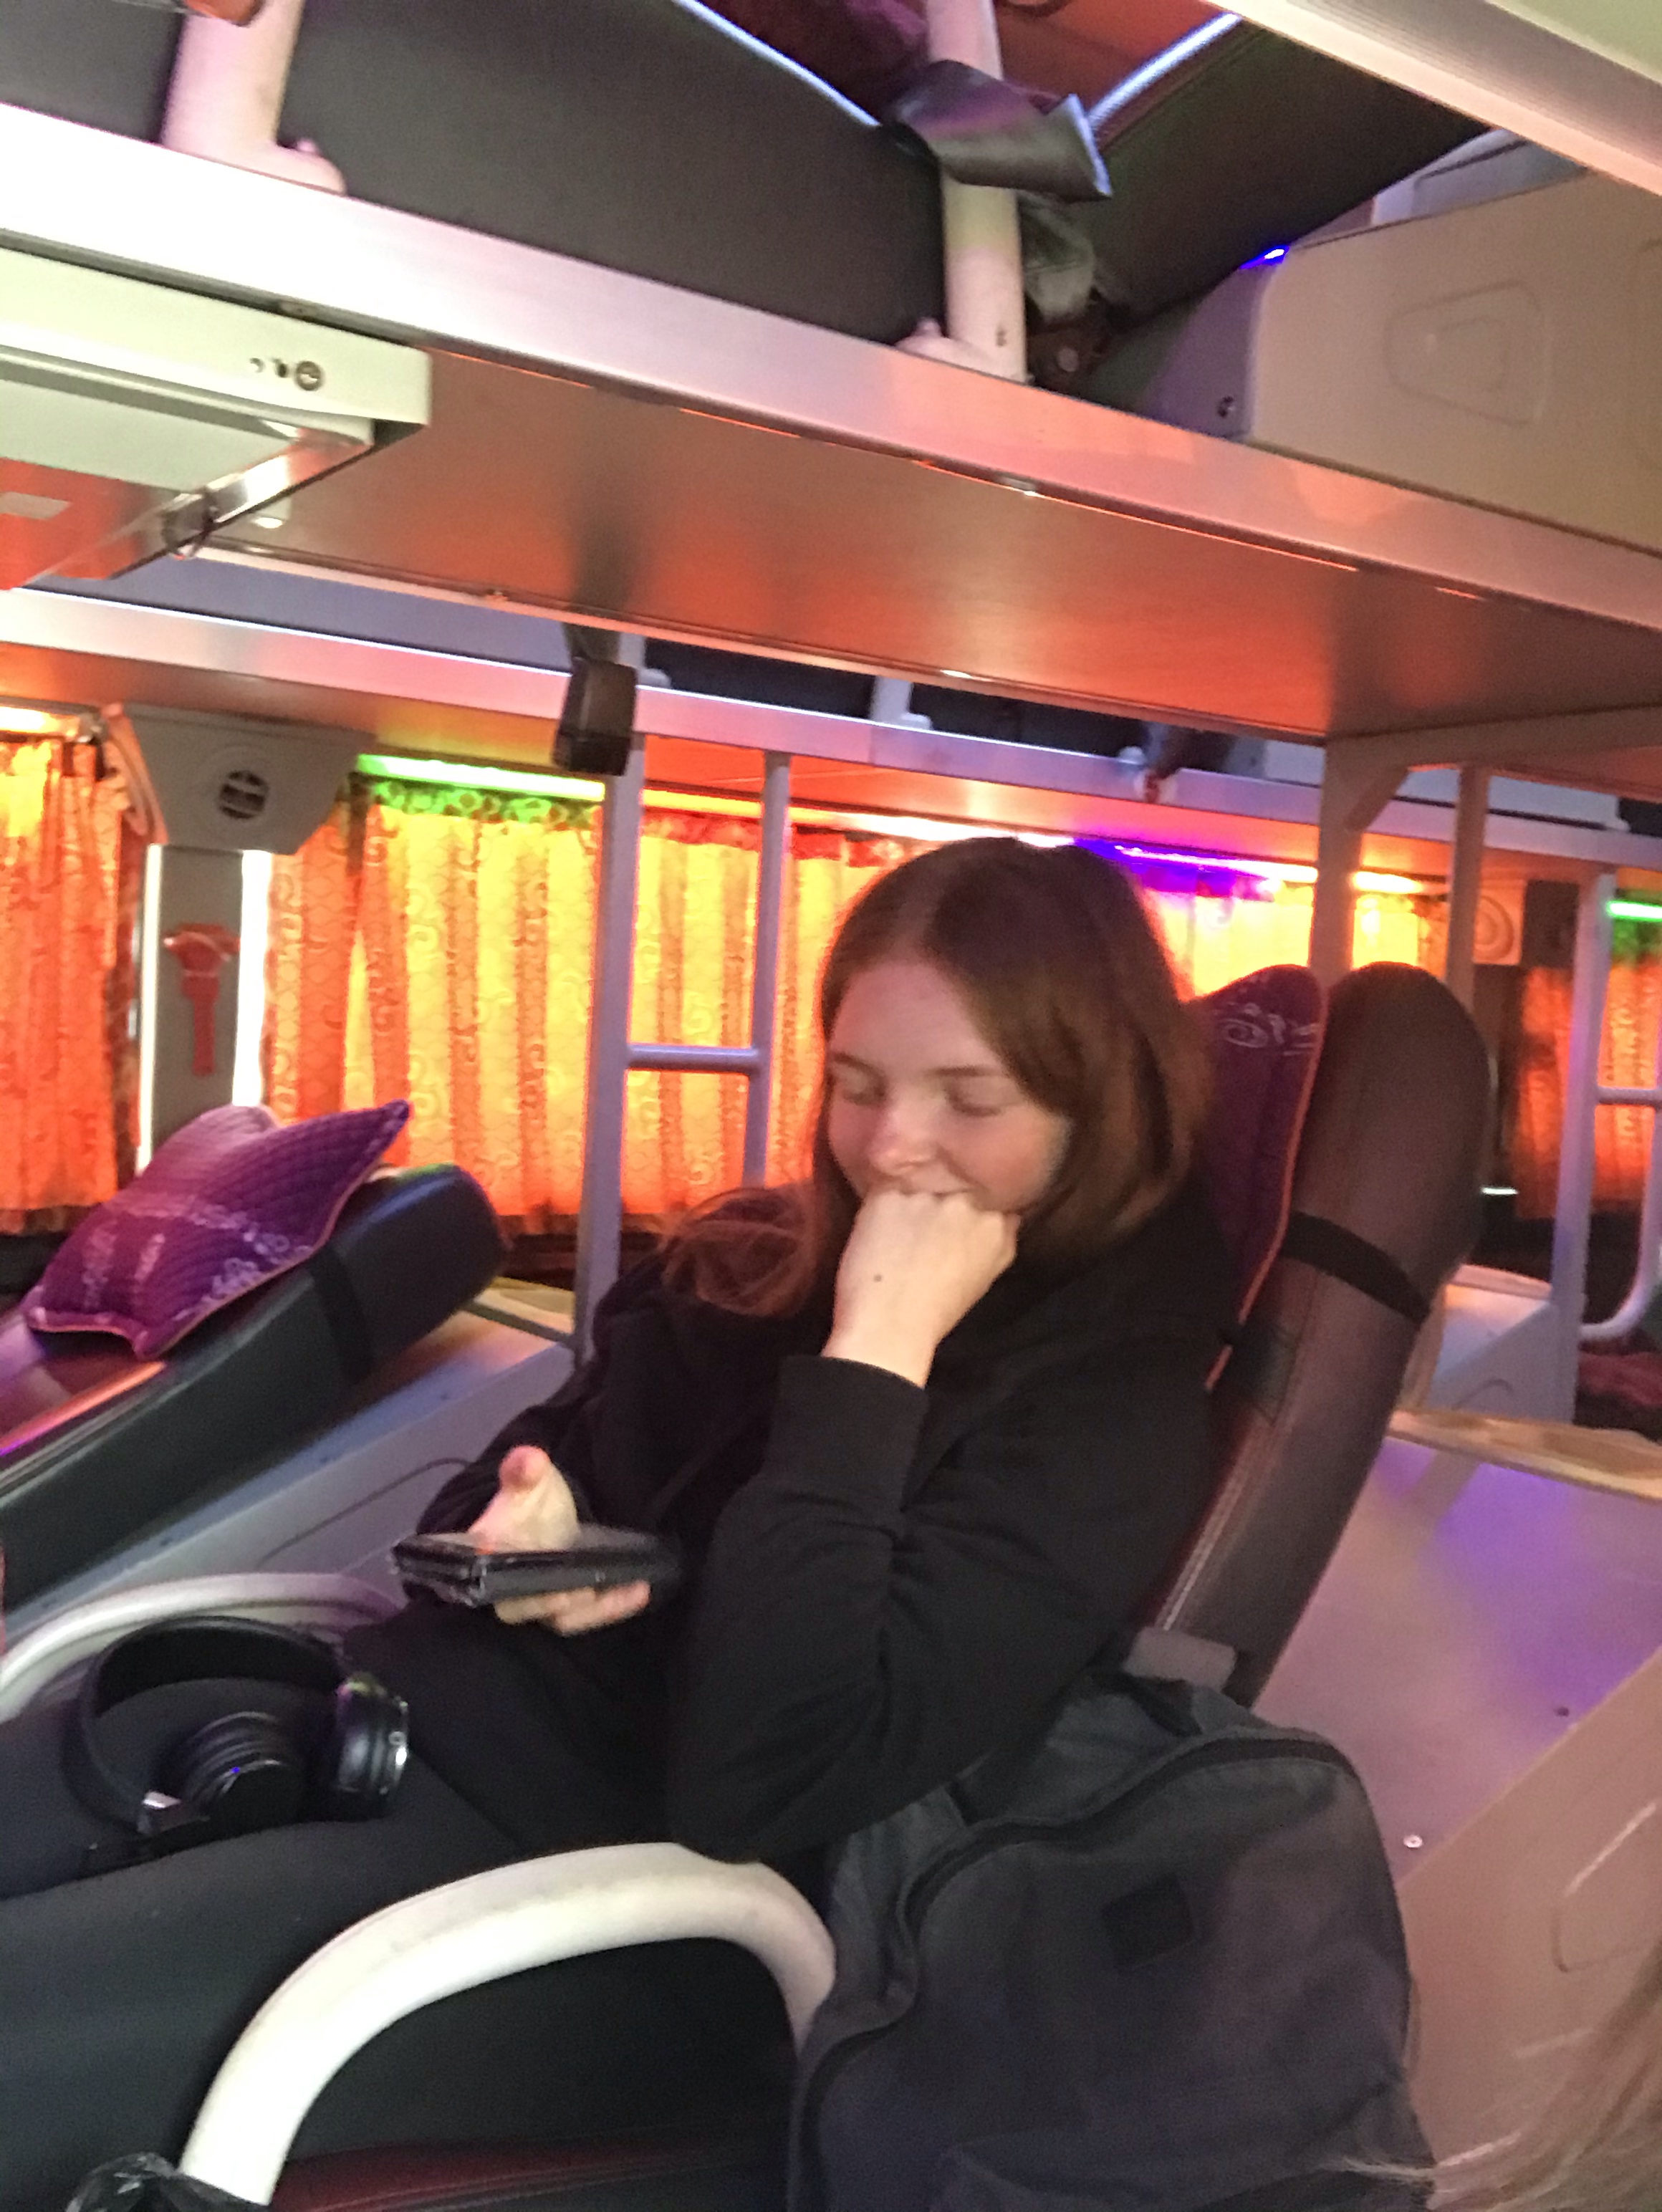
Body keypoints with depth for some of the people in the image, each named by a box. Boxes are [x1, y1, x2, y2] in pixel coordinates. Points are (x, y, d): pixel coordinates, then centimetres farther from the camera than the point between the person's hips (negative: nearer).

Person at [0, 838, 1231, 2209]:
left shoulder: (1111, 1409, -13)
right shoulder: (754, 1262, 6)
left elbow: (770, 1780, -26)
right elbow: (471, 1512, 15)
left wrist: (873, 1351, -25)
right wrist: (519, 1533, -10)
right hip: (416, 1705, 7)